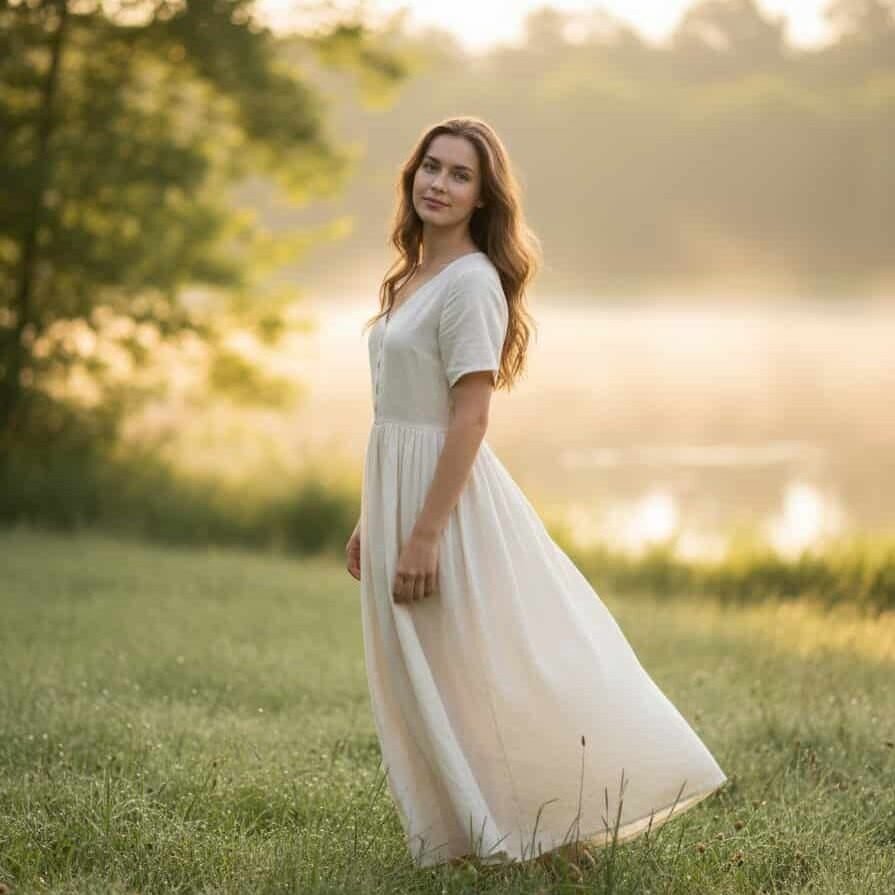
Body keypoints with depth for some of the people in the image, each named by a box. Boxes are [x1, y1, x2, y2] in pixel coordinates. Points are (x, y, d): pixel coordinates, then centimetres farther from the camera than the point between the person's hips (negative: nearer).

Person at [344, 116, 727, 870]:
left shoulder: (471, 281, -15)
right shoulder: (412, 276, 12)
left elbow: (469, 420, -20)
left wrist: (425, 534, -23)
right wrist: (371, 519, 16)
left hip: (449, 494, -9)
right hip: (396, 489, 9)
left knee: (480, 675, 1)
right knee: (420, 685, 15)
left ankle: (514, 833, 15)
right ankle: (468, 832, 26)